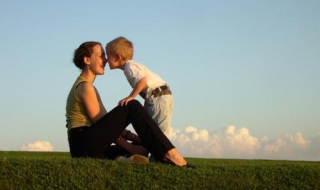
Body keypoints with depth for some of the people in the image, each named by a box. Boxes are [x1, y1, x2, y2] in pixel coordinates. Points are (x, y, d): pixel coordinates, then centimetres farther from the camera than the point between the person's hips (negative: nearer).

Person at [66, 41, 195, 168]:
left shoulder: (85, 87, 25)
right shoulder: (85, 87, -6)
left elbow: (106, 121, 20)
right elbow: (100, 122, -10)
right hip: (84, 142, -10)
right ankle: (170, 154, -25)